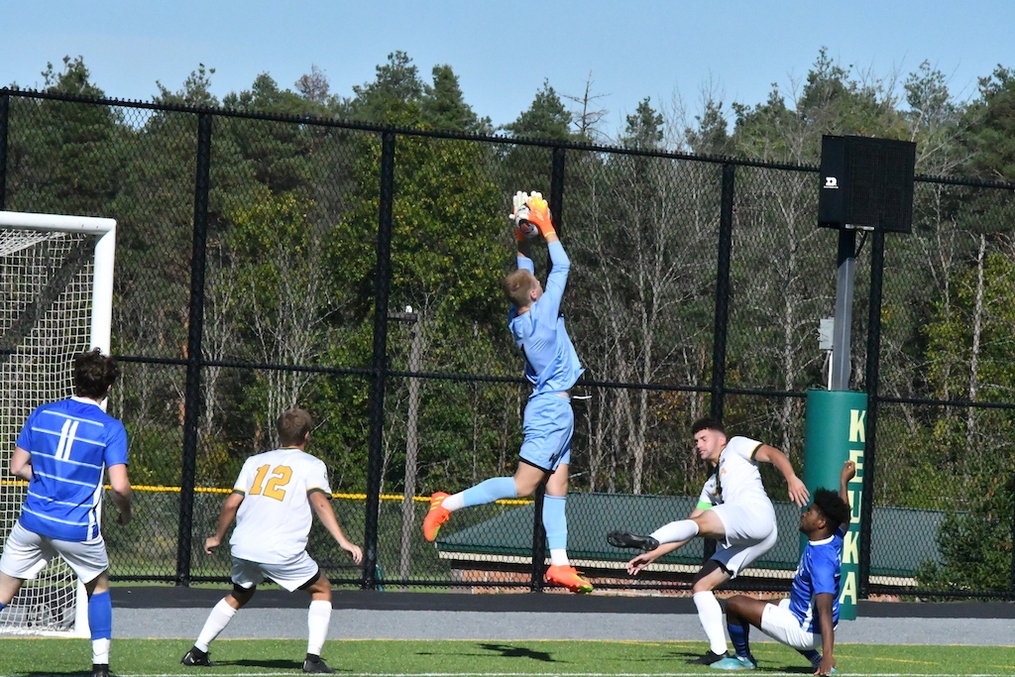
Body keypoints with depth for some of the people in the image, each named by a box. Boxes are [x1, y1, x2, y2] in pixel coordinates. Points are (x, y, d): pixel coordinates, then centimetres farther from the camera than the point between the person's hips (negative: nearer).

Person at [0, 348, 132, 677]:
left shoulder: (42, 415, 2)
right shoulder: (110, 428, -8)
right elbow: (119, 486, -16)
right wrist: (125, 513, 5)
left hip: (32, 523, 2)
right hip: (78, 529, -2)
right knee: (99, 587, 23)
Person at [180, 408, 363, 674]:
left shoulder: (255, 461, 17)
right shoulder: (311, 465, 4)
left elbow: (231, 504, 13)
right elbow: (319, 502, -13)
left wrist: (217, 538, 27)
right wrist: (343, 541, -20)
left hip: (243, 547, 5)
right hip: (282, 552, -5)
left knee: (239, 595, 30)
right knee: (321, 590, 16)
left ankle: (197, 652, 27)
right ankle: (313, 657, 1)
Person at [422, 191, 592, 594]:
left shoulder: (519, 318, 7)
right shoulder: (542, 313, -13)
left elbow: (524, 275, 25)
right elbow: (561, 266, -6)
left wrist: (523, 239, 20)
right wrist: (546, 227, 3)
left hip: (550, 409, 9)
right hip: (552, 407, -9)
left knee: (557, 489, 4)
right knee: (522, 485, -11)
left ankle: (559, 563, 0)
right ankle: (449, 504, -9)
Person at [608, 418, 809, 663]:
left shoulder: (736, 447, 19)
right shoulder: (711, 486, 37)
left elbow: (772, 454, 1)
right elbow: (688, 530, 34)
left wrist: (791, 479, -20)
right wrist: (654, 555, 27)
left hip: (756, 513, -8)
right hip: (739, 540, 8)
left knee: (700, 523, -27)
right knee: (700, 586, 2)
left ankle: (649, 540, -50)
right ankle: (718, 652, -4)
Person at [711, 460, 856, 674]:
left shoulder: (820, 560, -30)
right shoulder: (834, 540, -5)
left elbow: (825, 611, -37)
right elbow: (844, 518, 20)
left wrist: (827, 656, -44)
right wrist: (844, 482, 35)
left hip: (806, 630, -10)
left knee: (735, 604, -7)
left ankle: (743, 658, 19)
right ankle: (815, 658, 21)